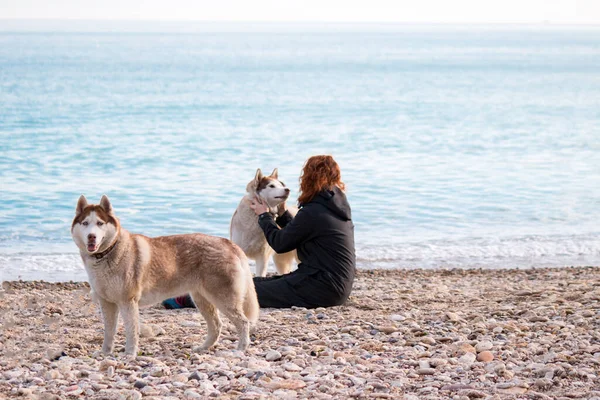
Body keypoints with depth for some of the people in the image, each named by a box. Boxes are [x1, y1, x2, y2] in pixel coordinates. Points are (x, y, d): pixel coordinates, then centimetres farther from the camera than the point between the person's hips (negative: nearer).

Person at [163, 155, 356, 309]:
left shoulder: (312, 213, -18)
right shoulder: (339, 204, 12)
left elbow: (280, 243, -6)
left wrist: (264, 215, 7)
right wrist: (282, 214, 20)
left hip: (323, 289, -9)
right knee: (261, 282, 13)